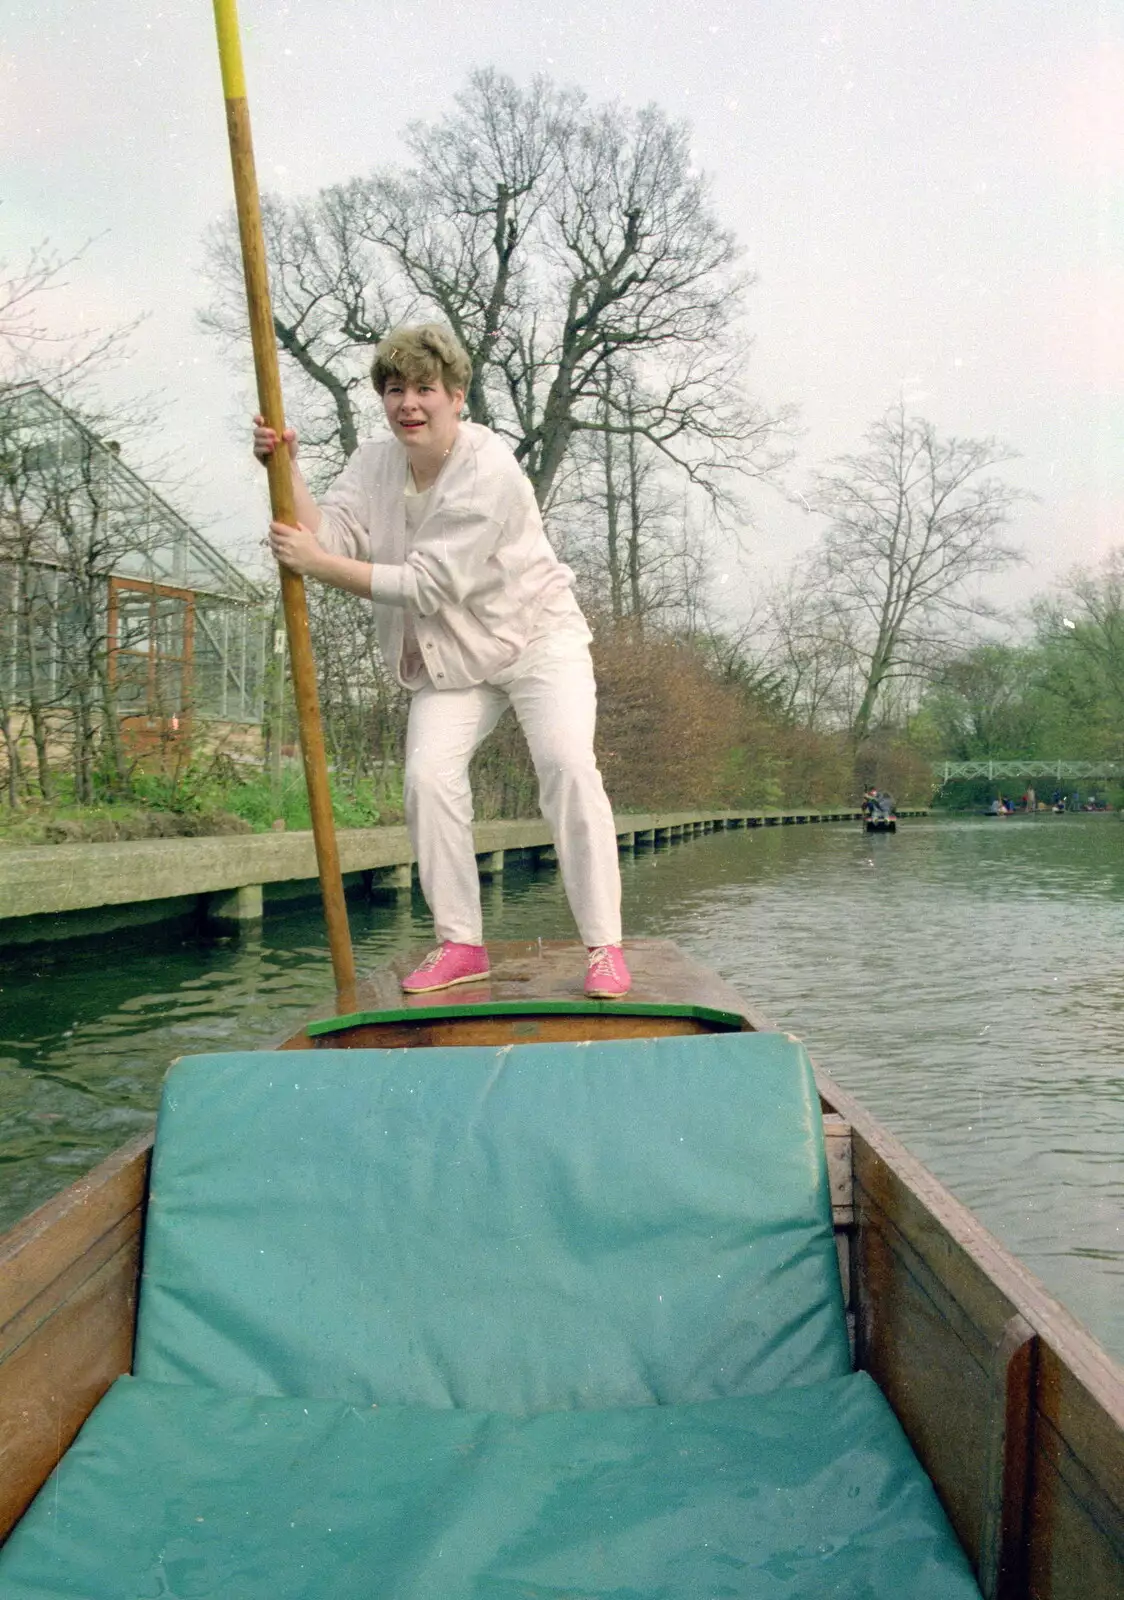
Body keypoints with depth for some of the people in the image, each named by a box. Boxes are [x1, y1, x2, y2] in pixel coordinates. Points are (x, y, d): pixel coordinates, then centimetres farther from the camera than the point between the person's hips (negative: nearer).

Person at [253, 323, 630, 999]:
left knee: (568, 764, -22)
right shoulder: (374, 463, 2)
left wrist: (316, 564, -26)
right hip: (451, 657, 6)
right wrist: (287, 471, -22)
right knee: (429, 774, -12)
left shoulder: (489, 472, -22)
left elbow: (426, 586, -26)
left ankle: (605, 947, -17)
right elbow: (331, 534, -10)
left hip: (538, 637, -5)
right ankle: (461, 944, -2)